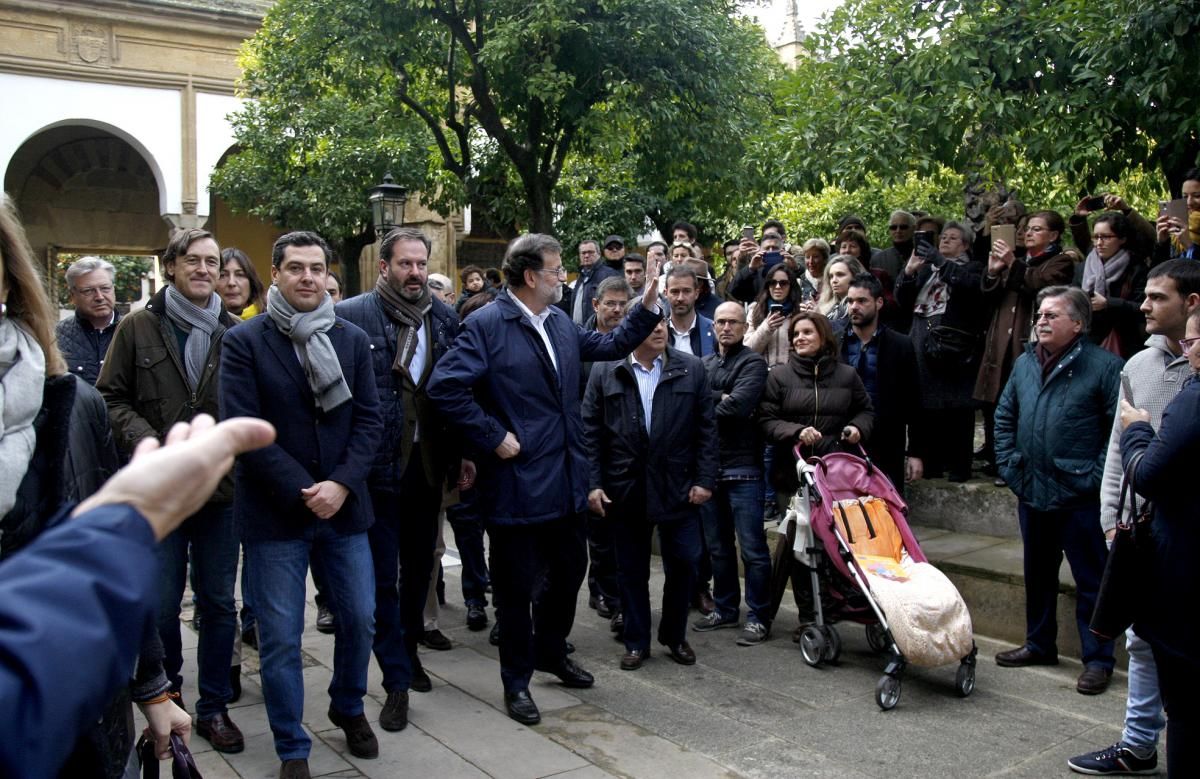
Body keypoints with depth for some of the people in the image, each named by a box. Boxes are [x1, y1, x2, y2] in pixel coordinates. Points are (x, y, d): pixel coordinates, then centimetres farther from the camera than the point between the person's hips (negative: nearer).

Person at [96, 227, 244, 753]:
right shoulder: (139, 328, 1)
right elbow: (111, 398, 2)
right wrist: (145, 441, -12)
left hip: (221, 490, 1)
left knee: (219, 603, 10)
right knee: (161, 605, 9)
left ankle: (214, 707, 24)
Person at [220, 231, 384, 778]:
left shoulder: (352, 339, 5)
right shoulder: (245, 341, -5)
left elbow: (369, 420, 1)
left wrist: (341, 485, -12)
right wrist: (302, 491, -15)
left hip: (343, 506, 3)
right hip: (274, 513, -3)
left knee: (360, 618, 11)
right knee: (280, 637, 3)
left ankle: (348, 708, 39)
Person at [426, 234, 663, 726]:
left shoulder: (560, 322, 9)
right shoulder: (487, 324, -15)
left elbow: (609, 346, 20)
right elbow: (445, 387, -22)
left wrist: (647, 307, 9)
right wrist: (493, 436, -19)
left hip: (565, 479, 8)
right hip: (517, 482, -8)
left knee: (569, 568, 20)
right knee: (518, 586, 6)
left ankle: (551, 651, 43)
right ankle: (517, 681, 24)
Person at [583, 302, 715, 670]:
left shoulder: (691, 369, 2)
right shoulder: (605, 373, 1)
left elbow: (706, 429, 2)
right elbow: (590, 432, 1)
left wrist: (704, 480, -4)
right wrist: (593, 484, -5)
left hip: (678, 488, 0)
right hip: (625, 489, 0)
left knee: (684, 564, 6)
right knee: (631, 570, 9)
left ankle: (674, 636, 27)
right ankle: (636, 642, 24)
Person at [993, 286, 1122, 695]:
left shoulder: (1105, 366, -10)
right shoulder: (1024, 363, 11)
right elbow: (1004, 417, 18)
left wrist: (1096, 476, -15)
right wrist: (1009, 465, 9)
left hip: (1080, 497, -6)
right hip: (1031, 492, 7)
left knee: (1091, 581, 4)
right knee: (1038, 574, 19)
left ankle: (1097, 660, 15)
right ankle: (1039, 644, 33)